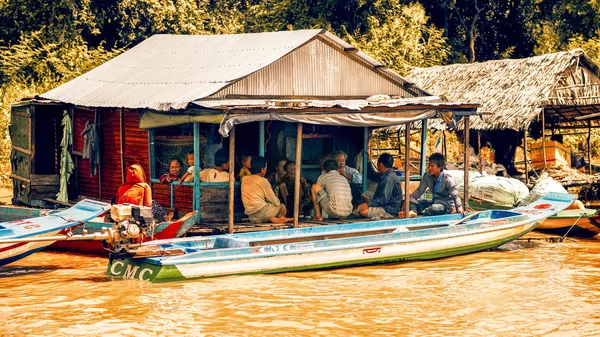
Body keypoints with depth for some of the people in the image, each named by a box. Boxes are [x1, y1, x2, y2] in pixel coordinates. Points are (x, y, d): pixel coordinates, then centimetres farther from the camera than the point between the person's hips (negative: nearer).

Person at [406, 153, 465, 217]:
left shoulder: (447, 179, -20)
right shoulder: (427, 176, -4)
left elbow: (455, 195, -25)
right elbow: (420, 190, 2)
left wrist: (459, 208, -38)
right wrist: (409, 199, -11)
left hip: (446, 205, -6)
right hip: (434, 202, 6)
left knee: (434, 208, -39)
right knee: (412, 202, -11)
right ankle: (413, 211, -43)